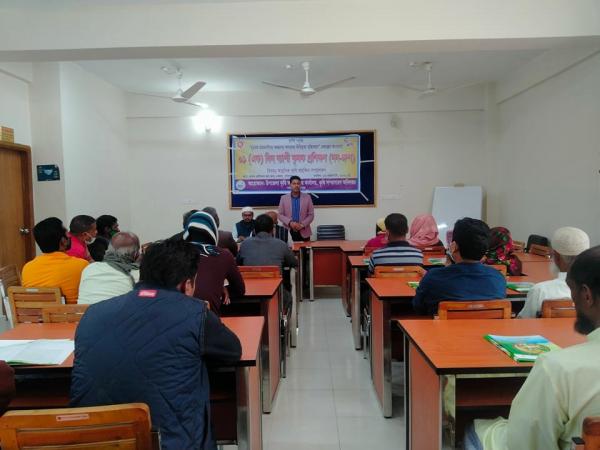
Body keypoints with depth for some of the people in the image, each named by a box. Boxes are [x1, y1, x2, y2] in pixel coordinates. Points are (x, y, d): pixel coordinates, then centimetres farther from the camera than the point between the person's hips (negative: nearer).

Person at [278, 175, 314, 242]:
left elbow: (311, 215, 3)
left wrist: (302, 225, -12)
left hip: (304, 232, 0)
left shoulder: (307, 197, 4)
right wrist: (290, 223, -13)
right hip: (289, 232, 0)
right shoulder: (283, 198, 5)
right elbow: (280, 215, 3)